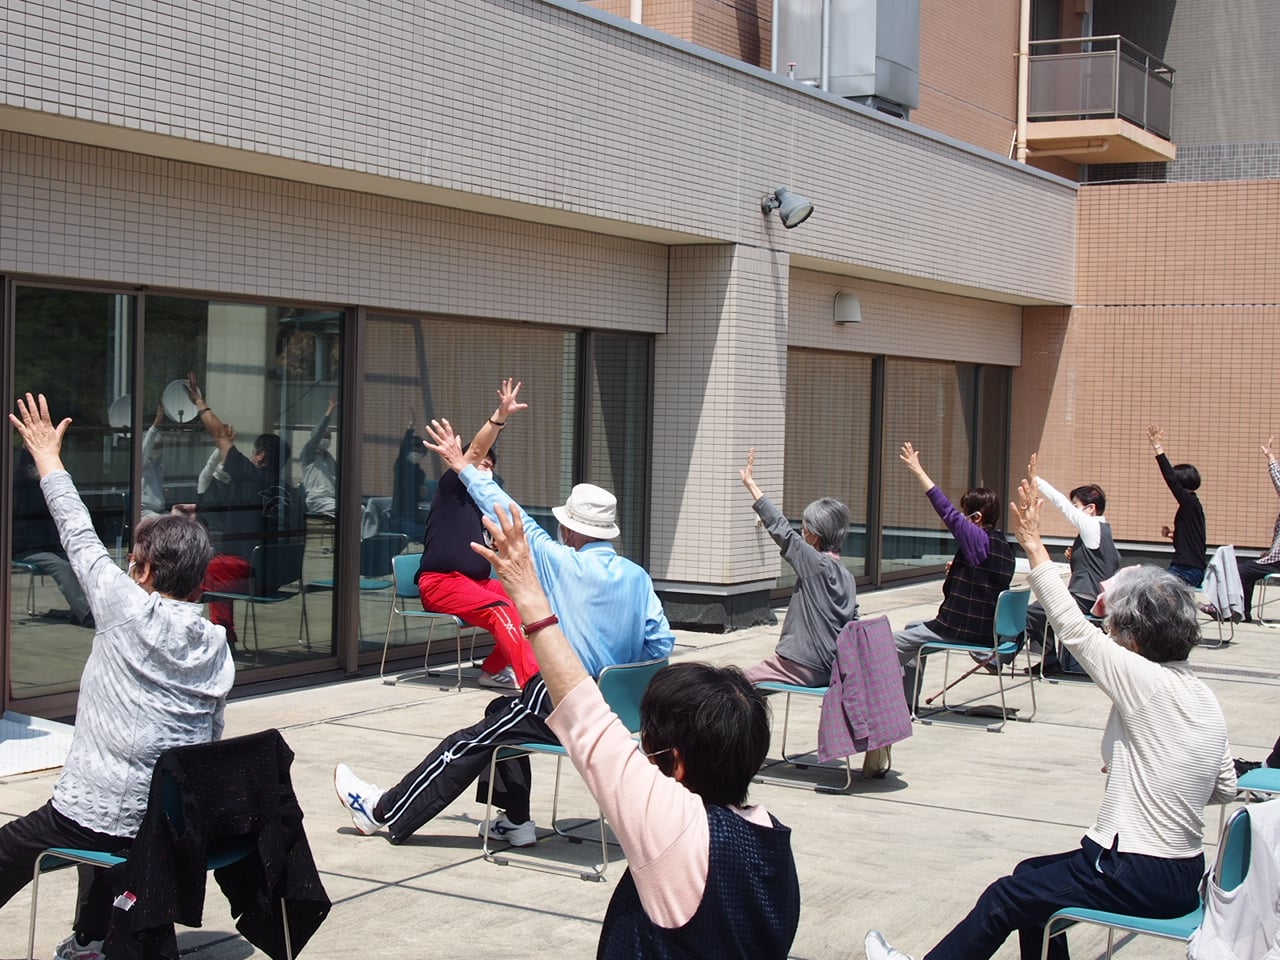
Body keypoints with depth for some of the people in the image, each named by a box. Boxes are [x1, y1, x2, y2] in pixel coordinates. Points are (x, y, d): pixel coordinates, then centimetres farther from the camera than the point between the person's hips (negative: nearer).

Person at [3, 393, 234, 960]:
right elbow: (210, 743, 10)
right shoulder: (217, 647, 3)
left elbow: (80, 536, 1)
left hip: (94, 819, -6)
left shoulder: (128, 609, -11)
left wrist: (47, 457, 12)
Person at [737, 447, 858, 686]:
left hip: (803, 667, -9)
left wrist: (751, 485, -5)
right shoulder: (846, 576, 10)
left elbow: (781, 529, -11)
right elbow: (853, 624, 12)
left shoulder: (815, 563, -13)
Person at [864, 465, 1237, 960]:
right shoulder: (1204, 696, 4)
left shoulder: (1145, 681, -20)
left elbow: (1073, 629, -13)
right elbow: (1225, 786, 10)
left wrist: (1034, 545, -7)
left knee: (1005, 899, 6)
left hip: (1139, 878, -9)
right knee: (1032, 875, 24)